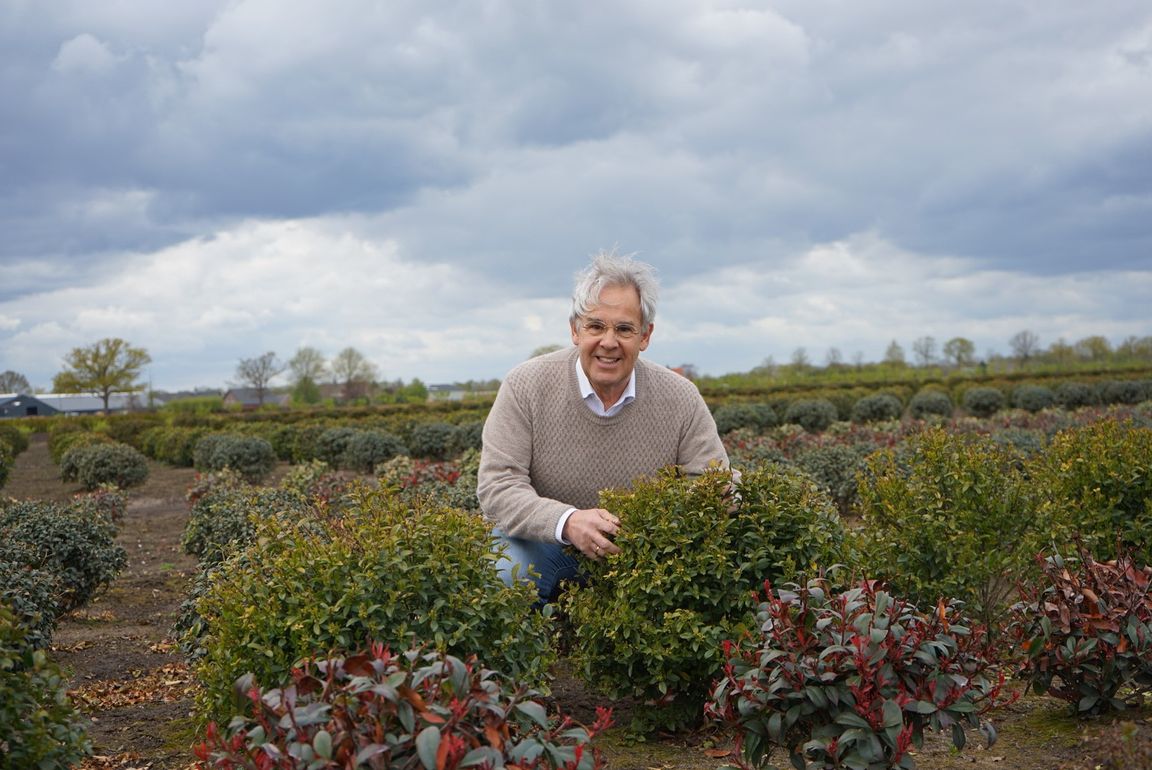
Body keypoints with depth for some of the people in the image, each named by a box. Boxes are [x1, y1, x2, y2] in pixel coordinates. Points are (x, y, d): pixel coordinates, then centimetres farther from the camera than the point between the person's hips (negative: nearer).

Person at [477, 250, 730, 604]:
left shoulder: (681, 399, -7)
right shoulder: (525, 387, -12)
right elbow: (497, 488, -18)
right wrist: (566, 521, -38)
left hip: (644, 553, 2)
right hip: (543, 543, -2)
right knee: (505, 574, -34)